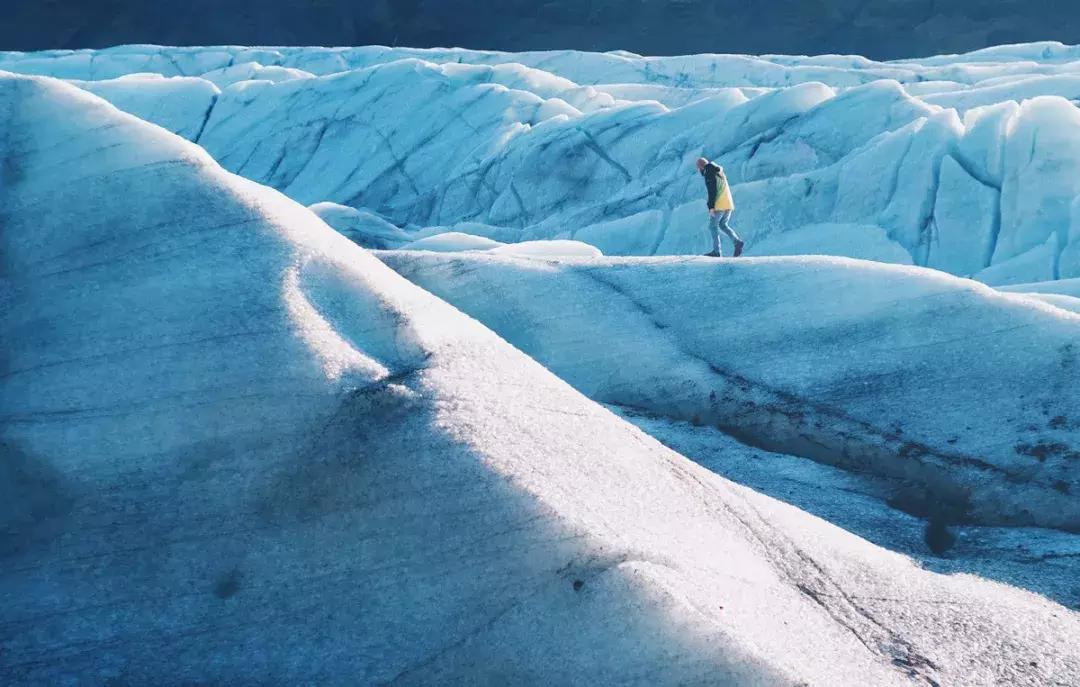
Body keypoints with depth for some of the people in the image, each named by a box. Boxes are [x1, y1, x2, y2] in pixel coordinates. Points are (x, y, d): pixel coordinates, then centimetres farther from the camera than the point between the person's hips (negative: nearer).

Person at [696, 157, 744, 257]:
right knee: (723, 225, 17)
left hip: (719, 205, -8)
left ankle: (716, 251, 0)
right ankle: (737, 242, -2)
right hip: (728, 204, 8)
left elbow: (712, 191, -17)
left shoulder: (709, 174, -8)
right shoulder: (719, 173, 21)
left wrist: (711, 207, -18)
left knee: (713, 226, 2)